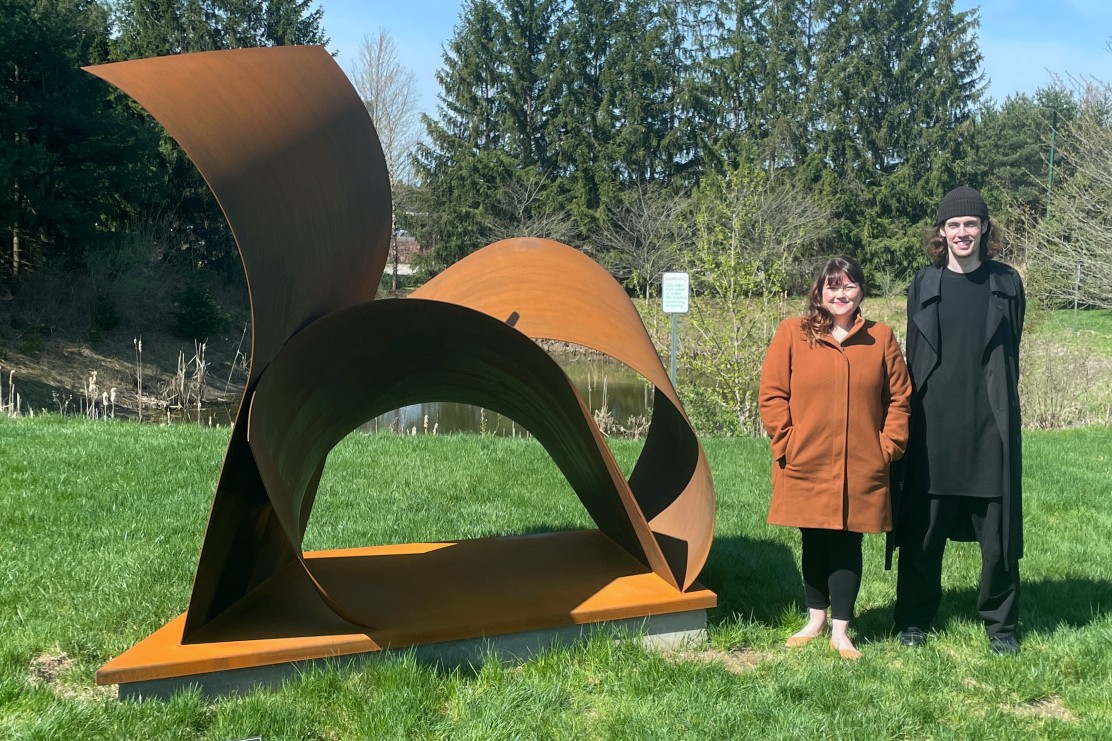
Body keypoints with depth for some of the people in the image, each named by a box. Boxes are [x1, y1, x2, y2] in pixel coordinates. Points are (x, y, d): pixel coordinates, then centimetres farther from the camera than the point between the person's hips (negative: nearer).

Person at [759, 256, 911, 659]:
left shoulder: (881, 338, 6)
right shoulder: (792, 333, 2)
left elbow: (899, 398, 9)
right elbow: (772, 394, 1)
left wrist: (888, 446, 2)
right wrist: (787, 442, -5)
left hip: (861, 470, 0)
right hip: (806, 467, 0)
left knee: (848, 544, 3)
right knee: (814, 543, 10)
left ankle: (840, 632, 12)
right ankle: (815, 620, 26)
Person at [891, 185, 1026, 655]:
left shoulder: (1006, 284, 5)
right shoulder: (925, 285, 5)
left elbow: (1010, 356, 8)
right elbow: (914, 357, 7)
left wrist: (1001, 408, 5)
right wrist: (910, 415, 3)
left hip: (990, 425, 0)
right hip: (934, 425, 0)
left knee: (997, 528, 5)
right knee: (923, 530, 5)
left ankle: (1000, 624, 19)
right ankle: (914, 620, 18)